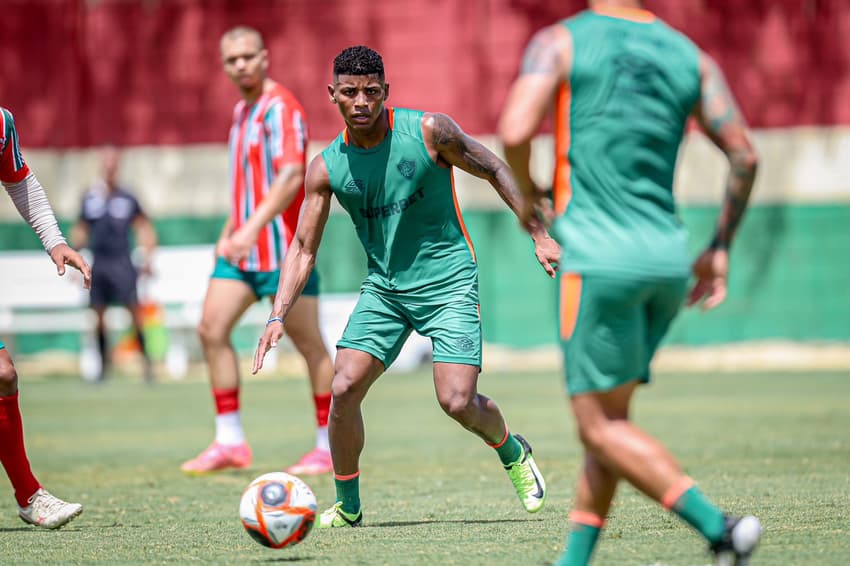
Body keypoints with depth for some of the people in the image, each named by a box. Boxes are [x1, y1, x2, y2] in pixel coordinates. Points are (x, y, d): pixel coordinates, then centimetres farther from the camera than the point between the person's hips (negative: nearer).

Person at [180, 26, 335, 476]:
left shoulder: (280, 107, -13)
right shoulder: (241, 110, 16)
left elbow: (291, 176, -26)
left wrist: (252, 228, -34)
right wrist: (229, 232, 24)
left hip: (281, 248, -9)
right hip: (242, 250, 9)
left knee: (308, 344, -1)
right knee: (211, 329, -1)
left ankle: (330, 447, 7)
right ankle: (230, 442, 3)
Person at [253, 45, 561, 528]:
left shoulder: (428, 131, -12)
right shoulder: (327, 167, -4)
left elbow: (494, 170, 1)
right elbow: (304, 248, 2)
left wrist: (539, 234, -3)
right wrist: (279, 316, -11)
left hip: (449, 283, -3)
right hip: (385, 287, 3)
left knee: (458, 402, -15)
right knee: (345, 389, -12)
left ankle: (514, 453, 19)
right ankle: (348, 508, 7)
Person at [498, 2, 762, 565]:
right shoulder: (690, 56, 11)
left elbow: (516, 132, -15)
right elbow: (745, 156, 8)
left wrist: (526, 191, 6)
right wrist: (720, 249, 17)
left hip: (600, 257, -6)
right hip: (669, 260, 6)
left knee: (601, 427, -2)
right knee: (609, 418, 16)